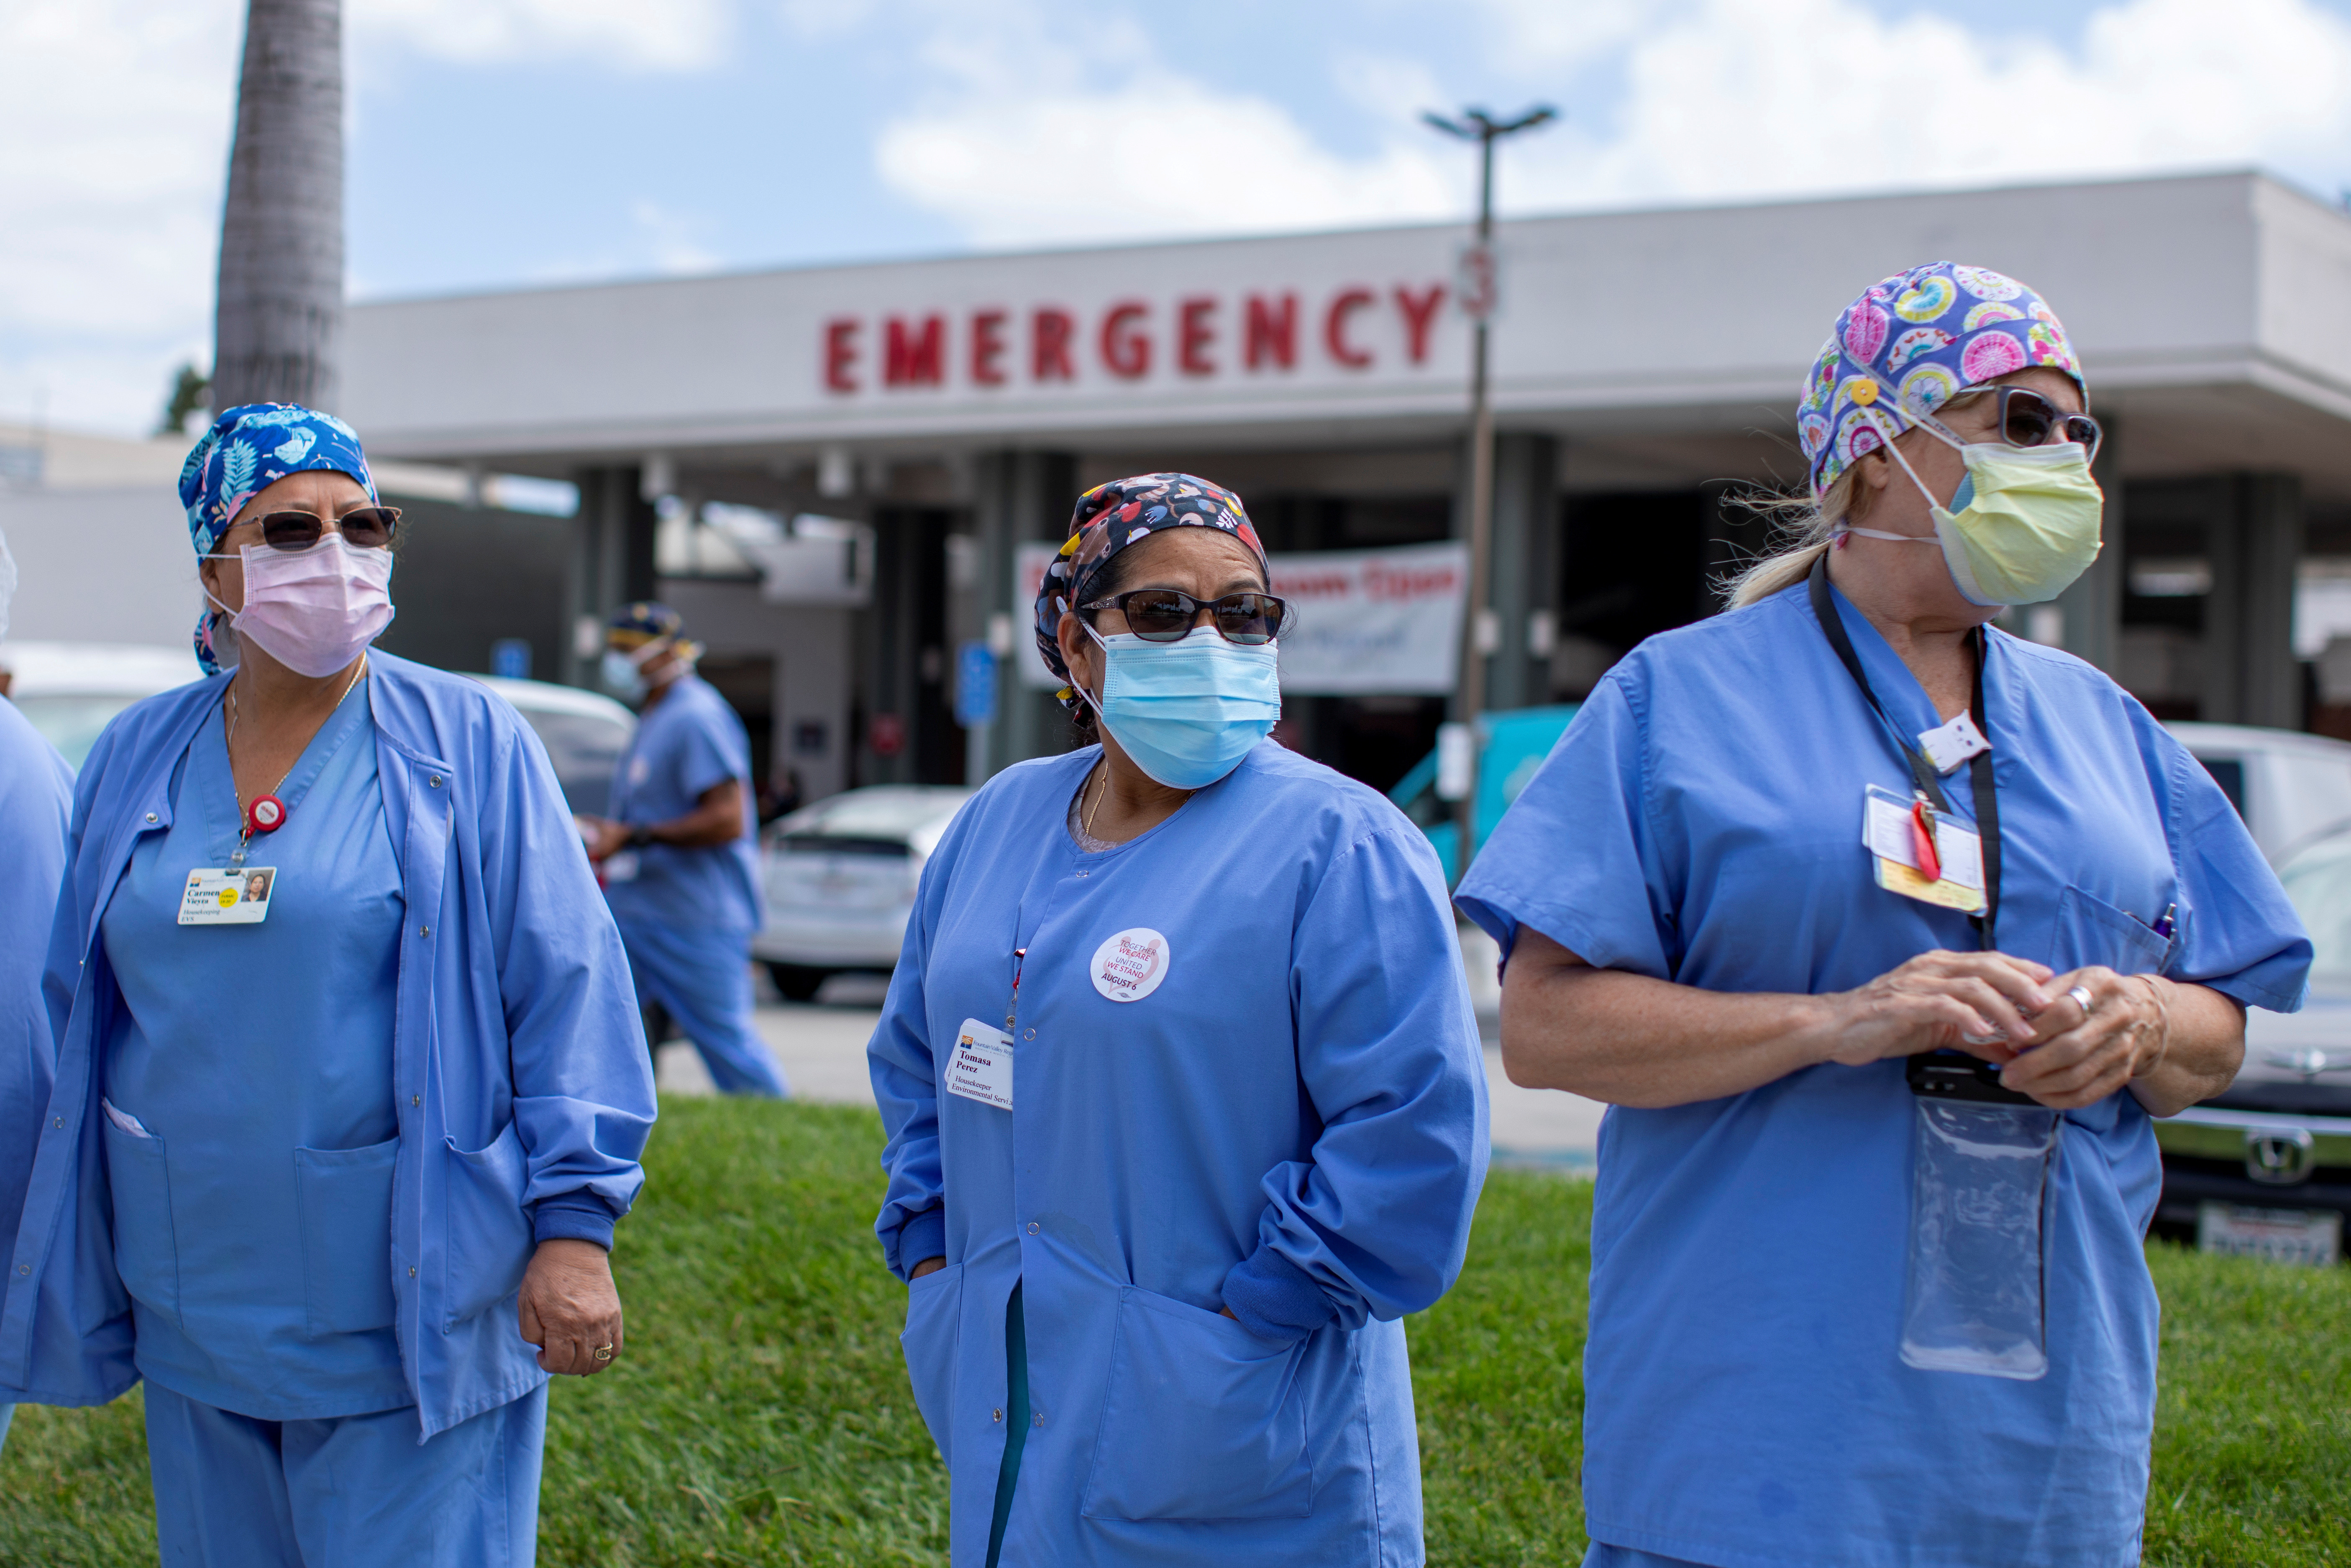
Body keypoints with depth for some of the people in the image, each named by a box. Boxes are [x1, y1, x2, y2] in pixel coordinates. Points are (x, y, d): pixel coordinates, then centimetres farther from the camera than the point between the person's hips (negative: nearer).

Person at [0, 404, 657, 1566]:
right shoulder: (137, 759, 8)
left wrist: (574, 1228, -12)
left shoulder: (467, 745, -3)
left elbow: (568, 990, -6)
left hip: (410, 1324, -4)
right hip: (197, 1324, 4)